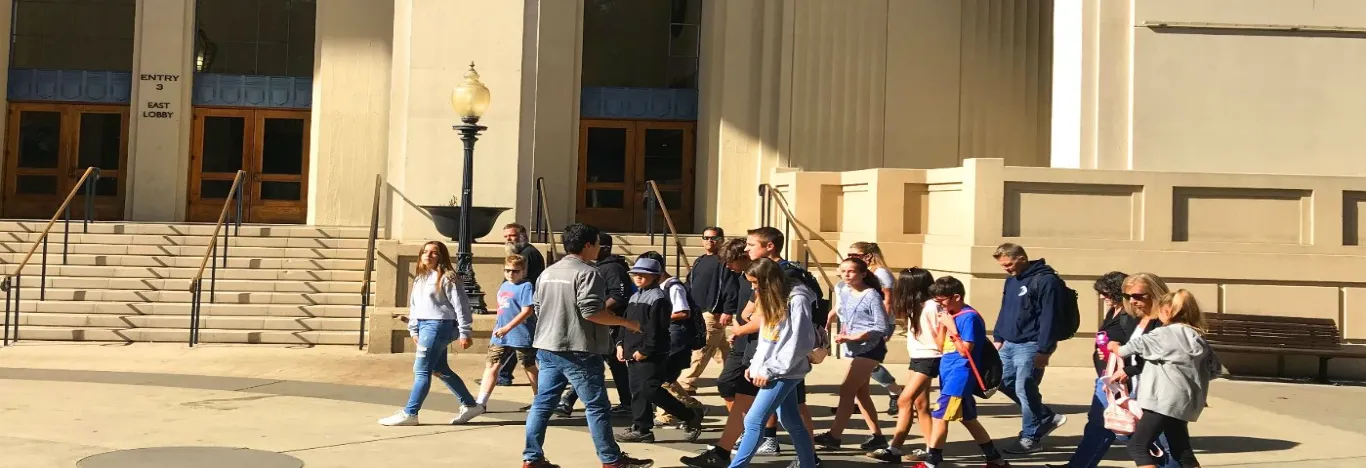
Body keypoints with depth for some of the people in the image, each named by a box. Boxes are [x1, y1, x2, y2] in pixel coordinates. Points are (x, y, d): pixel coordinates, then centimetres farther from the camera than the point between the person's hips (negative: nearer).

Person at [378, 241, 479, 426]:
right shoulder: (419, 279, 16)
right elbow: (414, 305, 21)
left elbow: (460, 305, -12)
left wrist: (464, 333, -14)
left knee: (421, 370, -7)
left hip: (438, 326, -10)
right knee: (440, 370, 15)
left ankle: (409, 413, -1)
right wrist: (413, 330, 15)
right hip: (424, 327, 10)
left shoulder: (447, 278, -9)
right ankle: (470, 405, 24)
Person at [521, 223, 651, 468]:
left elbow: (538, 309, 20)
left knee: (542, 404, 9)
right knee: (597, 407, 2)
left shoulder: (547, 273, 14)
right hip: (578, 351, -8)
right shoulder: (587, 273, -12)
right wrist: (626, 322, -10)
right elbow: (591, 312, -21)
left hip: (548, 348, 8)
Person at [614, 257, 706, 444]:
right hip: (633, 355, 9)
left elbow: (657, 329, -19)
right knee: (637, 391, 9)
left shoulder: (658, 298, -12)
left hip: (651, 356, -9)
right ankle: (641, 429, 16)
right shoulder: (635, 297, 18)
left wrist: (645, 350, -20)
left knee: (650, 390, -12)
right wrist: (621, 343, 10)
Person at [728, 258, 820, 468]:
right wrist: (755, 365, 5)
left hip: (784, 372, -8)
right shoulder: (771, 299, 12)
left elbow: (800, 344, -19)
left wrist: (769, 370, -17)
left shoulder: (796, 300, -15)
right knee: (792, 423, 13)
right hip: (770, 371, 8)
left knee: (753, 421, -10)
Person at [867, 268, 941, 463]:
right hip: (917, 358, 10)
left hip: (928, 359, -10)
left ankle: (894, 449, -9)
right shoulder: (915, 306, 13)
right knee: (920, 405, 9)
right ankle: (931, 450, 14)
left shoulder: (931, 306, -16)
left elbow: (940, 339, -14)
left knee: (905, 401, -11)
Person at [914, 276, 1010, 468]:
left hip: (959, 375, -10)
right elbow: (942, 347, 18)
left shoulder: (969, 317, -15)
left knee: (940, 416, -8)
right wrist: (942, 324, 7)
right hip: (949, 373, 10)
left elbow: (964, 351, -19)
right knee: (968, 419, 14)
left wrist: (951, 326, -17)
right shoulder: (952, 315, 11)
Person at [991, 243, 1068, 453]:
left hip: (1030, 346, -9)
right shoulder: (1012, 279, 12)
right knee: (1005, 383, 13)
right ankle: (1047, 417, 27)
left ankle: (1030, 438, 12)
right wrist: (998, 337, 15)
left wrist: (1044, 350, -21)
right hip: (1009, 344, 9)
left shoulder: (1046, 280, -15)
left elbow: (1049, 318, -18)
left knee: (1024, 390, -4)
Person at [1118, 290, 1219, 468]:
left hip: (1165, 400, -8)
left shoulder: (1165, 334, -9)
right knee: (1182, 452, 13)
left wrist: (1117, 349, 16)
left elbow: (1136, 345, -2)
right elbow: (1214, 368, 15)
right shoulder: (1198, 338, 11)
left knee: (1138, 446, -4)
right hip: (1183, 402, 8)